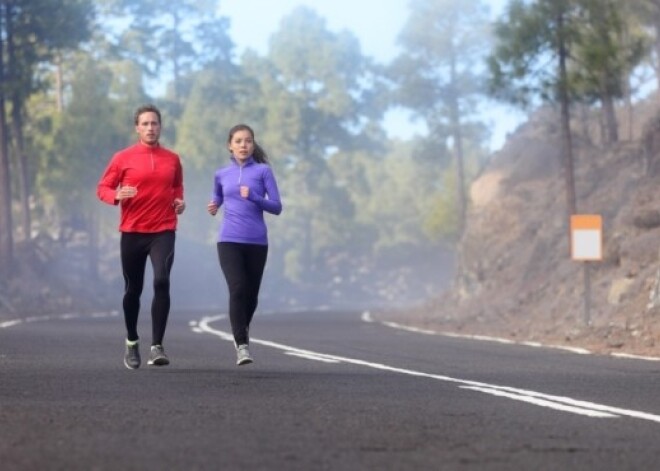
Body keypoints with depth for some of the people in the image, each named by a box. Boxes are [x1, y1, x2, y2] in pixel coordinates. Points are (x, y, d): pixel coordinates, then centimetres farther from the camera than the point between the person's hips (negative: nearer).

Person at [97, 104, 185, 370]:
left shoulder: (172, 159, 9)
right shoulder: (123, 158, 1)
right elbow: (103, 188, 3)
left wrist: (179, 201, 5)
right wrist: (117, 195, -18)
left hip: (163, 231, 0)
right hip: (132, 232, 0)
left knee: (162, 282, -19)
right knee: (133, 289, 9)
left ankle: (157, 346, -19)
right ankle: (132, 343, 30)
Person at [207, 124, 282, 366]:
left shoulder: (263, 171, 2)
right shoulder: (222, 174, 10)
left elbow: (277, 207, -1)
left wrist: (254, 197, -16)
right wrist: (213, 207, 5)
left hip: (257, 242, 0)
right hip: (229, 240, 0)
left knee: (251, 294, 9)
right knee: (237, 289, -18)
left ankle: (241, 333, 37)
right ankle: (242, 345, -17)